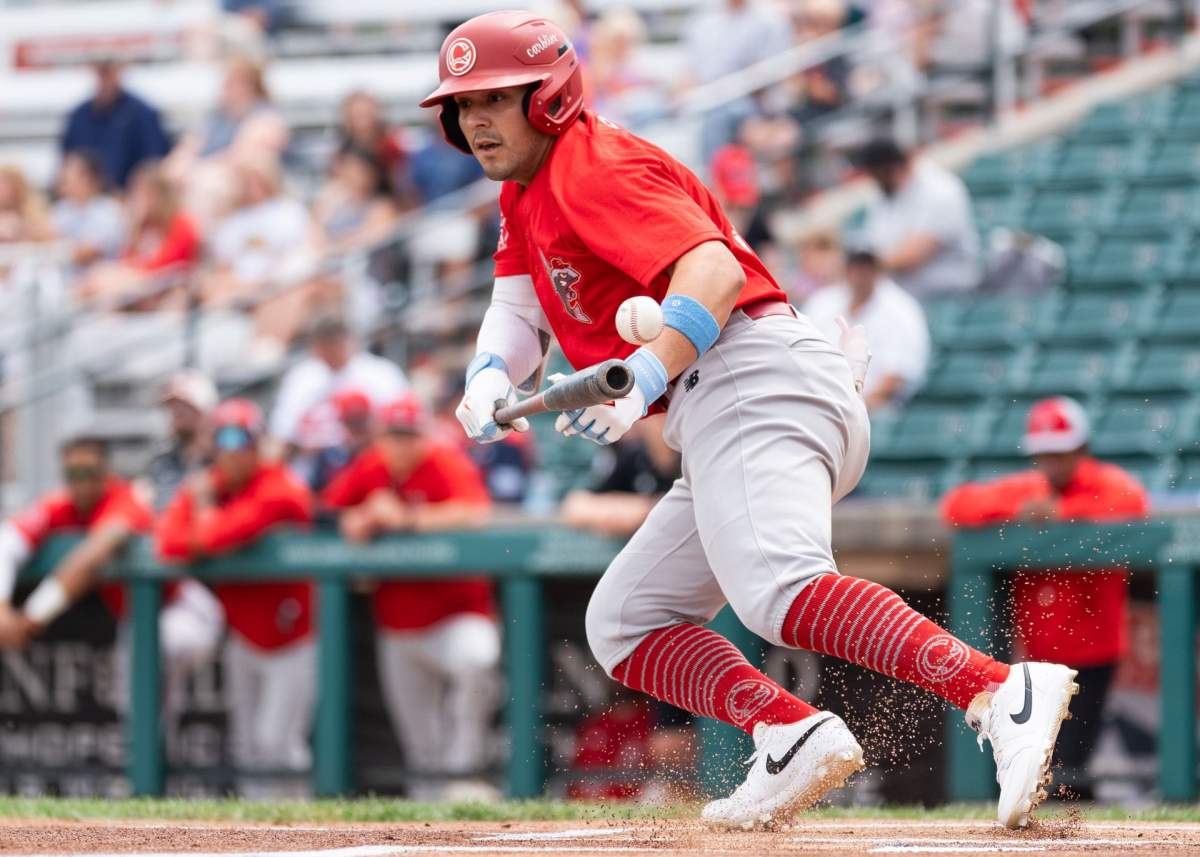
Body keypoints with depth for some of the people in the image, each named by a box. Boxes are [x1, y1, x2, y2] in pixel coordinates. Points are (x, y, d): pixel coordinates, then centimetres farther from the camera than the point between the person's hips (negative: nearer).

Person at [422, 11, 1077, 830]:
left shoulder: (596, 168, -7)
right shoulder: (528, 191, 25)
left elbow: (716, 271, -20)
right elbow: (518, 308, 18)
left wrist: (644, 379, -35)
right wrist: (490, 378, -5)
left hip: (755, 383, -11)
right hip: (718, 420, 11)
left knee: (775, 589, -33)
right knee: (624, 623, 14)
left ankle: (1002, 694, -48)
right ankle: (793, 734, -10)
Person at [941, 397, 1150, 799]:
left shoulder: (1108, 483, -3)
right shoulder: (1022, 490, 7)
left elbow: (1133, 503, -26)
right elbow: (956, 505, 1)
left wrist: (1062, 511, -25)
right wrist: (1015, 510, -14)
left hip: (1093, 648, -4)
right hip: (1042, 649, 4)